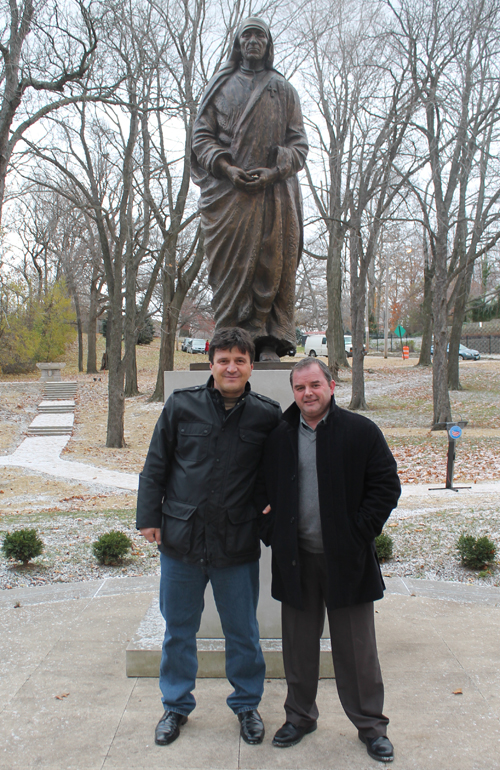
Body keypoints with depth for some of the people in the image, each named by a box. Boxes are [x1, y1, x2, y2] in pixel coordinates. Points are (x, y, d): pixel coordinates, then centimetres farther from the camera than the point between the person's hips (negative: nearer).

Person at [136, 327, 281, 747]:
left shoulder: (267, 415, -5)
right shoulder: (182, 405, -4)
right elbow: (156, 464, 3)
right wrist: (149, 516, 2)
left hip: (238, 544, -1)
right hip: (181, 539, 1)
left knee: (243, 632, 14)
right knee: (178, 629, 16)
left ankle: (247, 704, 37)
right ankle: (177, 705, 37)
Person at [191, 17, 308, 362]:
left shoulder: (284, 90, 19)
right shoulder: (221, 85, 19)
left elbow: (299, 143, 10)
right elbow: (201, 136, 9)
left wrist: (274, 170, -9)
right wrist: (226, 168, -9)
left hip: (275, 191, 1)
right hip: (227, 192, 0)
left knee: (273, 265, -7)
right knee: (231, 265, -8)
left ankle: (269, 343, -6)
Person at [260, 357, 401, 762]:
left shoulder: (361, 431, -4)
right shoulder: (279, 437, 5)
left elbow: (386, 486, -3)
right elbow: (266, 490, 15)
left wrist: (360, 534, -9)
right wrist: (272, 531, 2)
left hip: (346, 560, -2)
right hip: (296, 560, 3)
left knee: (357, 648, 8)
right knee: (299, 645, 14)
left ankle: (371, 725, 26)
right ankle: (300, 716, 34)